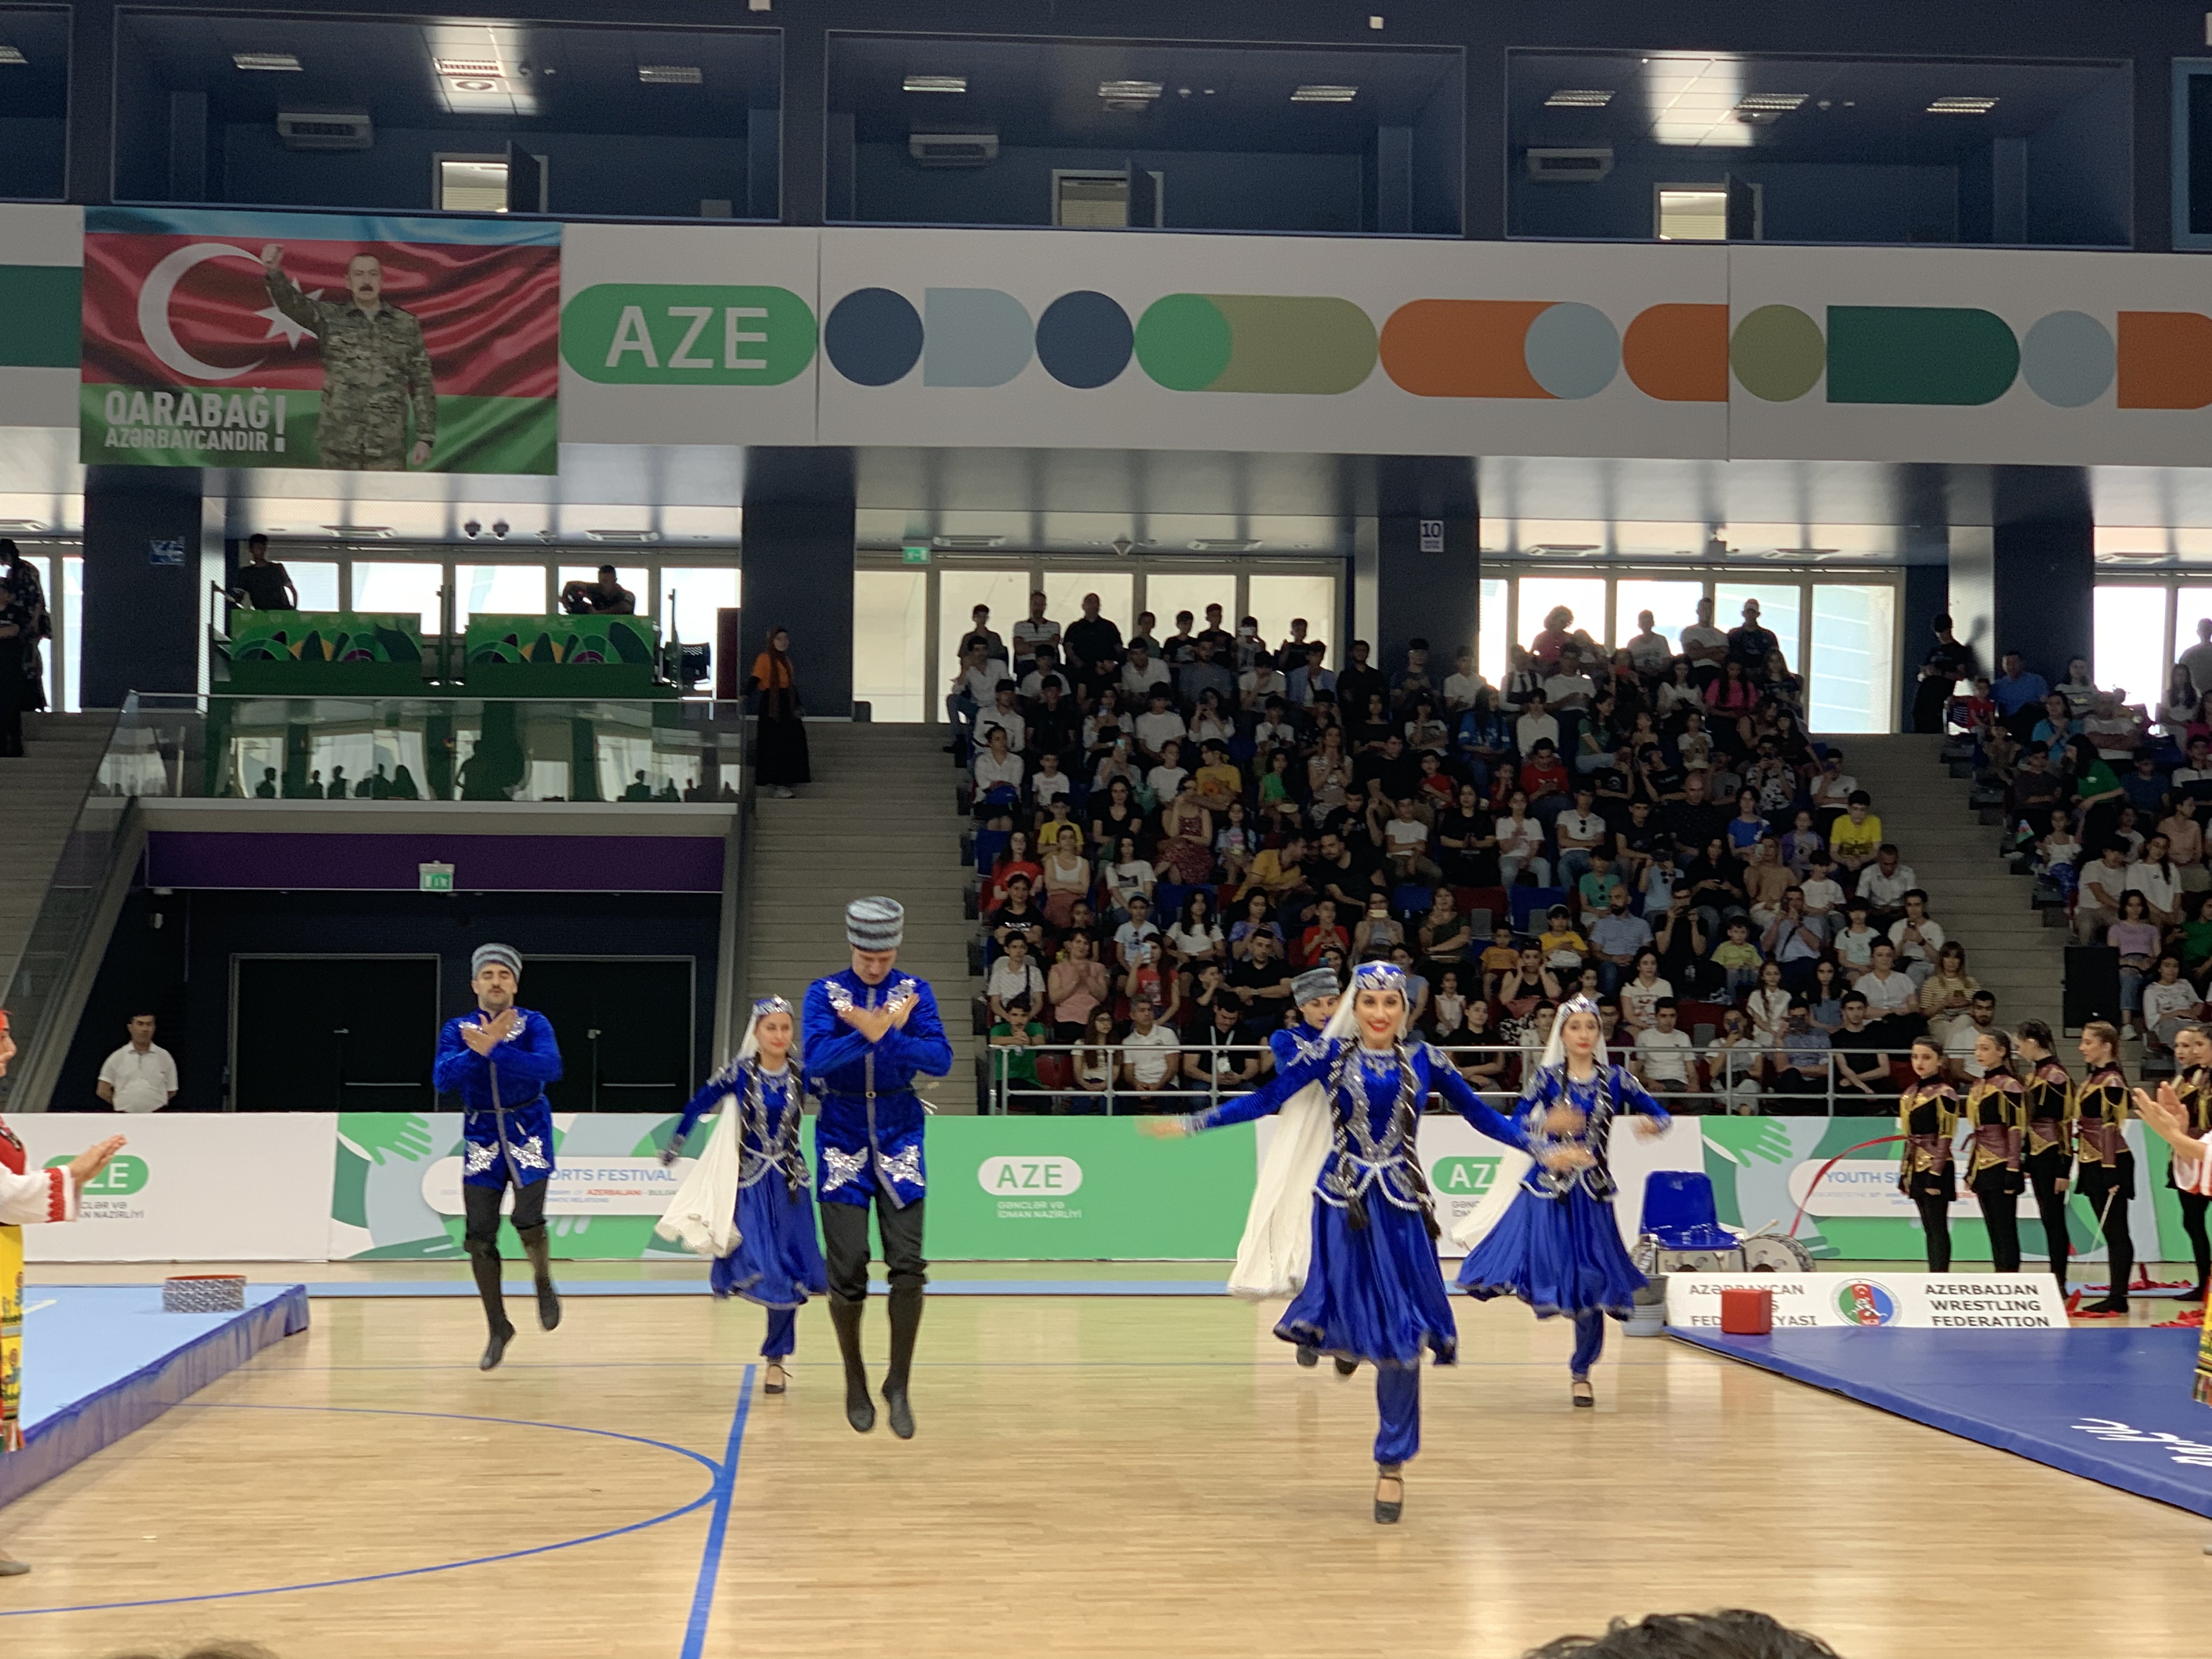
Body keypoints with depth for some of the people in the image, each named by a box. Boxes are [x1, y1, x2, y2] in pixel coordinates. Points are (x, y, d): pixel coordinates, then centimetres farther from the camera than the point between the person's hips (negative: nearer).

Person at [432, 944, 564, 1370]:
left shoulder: (534, 1023, -7)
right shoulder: (457, 1030, 1)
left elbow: (550, 1067, -26)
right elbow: (443, 1079, -14)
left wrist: (493, 1050, -31)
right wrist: (479, 1047, -26)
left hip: (528, 1134, -3)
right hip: (481, 1138, 3)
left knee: (528, 1222, -20)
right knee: (479, 1237, 0)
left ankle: (544, 1284, 14)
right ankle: (499, 1328, 17)